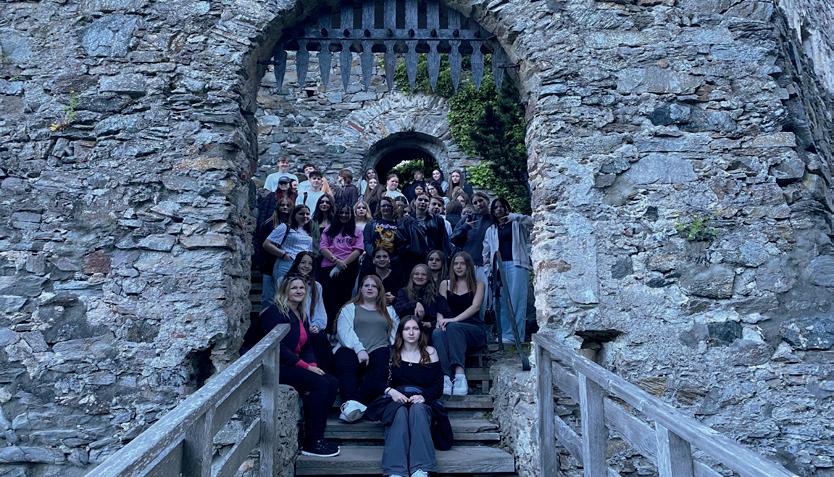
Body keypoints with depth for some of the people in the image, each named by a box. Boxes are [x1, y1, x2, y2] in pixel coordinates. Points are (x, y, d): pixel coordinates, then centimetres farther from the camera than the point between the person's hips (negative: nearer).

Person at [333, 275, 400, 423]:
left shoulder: (389, 311, 28)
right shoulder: (349, 308, 22)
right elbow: (344, 331, 3)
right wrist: (359, 349, -14)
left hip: (379, 350, 1)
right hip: (351, 349, -1)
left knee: (380, 368, -35)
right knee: (346, 363, -37)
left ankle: (355, 403, -46)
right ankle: (351, 403, -50)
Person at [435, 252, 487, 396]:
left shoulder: (478, 285, 12)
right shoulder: (445, 284, 19)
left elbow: (475, 306, -6)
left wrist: (454, 319, -21)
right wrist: (440, 320, -17)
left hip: (474, 331, -2)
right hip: (451, 328, 2)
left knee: (453, 327, -37)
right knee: (437, 333, -34)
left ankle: (460, 374, -51)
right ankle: (446, 377, -50)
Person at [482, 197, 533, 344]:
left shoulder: (516, 224, 13)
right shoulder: (491, 230, 22)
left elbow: (530, 221, -8)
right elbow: (486, 252, 17)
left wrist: (513, 216, -23)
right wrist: (488, 270, 6)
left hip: (516, 264, -3)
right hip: (498, 266, 3)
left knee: (517, 299, -9)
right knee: (502, 301, -1)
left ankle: (516, 335, -10)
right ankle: (504, 334, 2)